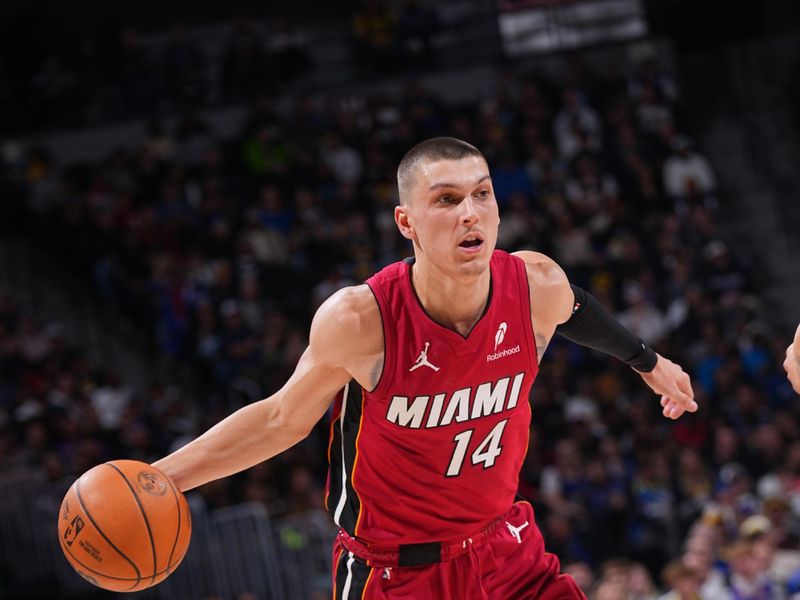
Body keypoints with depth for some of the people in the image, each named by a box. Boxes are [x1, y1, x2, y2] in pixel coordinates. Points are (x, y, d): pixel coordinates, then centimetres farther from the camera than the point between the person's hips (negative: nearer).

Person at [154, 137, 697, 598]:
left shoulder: (539, 288, -14)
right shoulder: (359, 320, -24)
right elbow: (281, 421, -7)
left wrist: (647, 361, 31)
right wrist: (158, 478, -14)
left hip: (509, 556, 4)